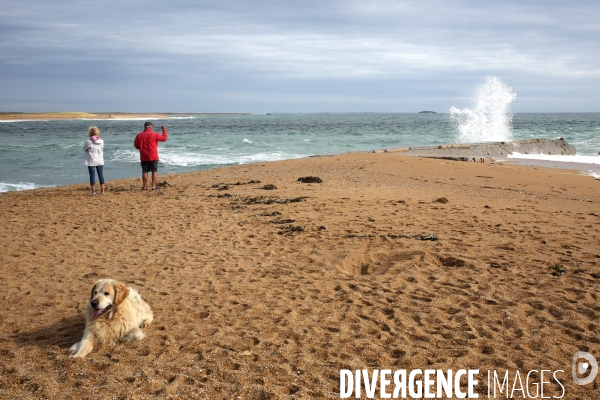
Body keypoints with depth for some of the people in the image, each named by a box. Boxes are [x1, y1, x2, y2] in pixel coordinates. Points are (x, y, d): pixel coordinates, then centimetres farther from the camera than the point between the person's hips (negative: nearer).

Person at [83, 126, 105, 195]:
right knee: (101, 175, 9)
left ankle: (93, 191, 3)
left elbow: (85, 149, 3)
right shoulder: (101, 141, -3)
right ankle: (102, 190, 13)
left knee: (92, 175, 2)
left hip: (91, 161, -3)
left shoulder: (88, 141, -12)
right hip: (100, 161, 3)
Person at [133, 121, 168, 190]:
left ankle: (144, 186, 9)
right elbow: (164, 138, 1)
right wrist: (164, 130, 13)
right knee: (154, 171, 5)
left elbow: (136, 145, 8)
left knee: (145, 172, 8)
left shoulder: (139, 135, 1)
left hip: (143, 157, 3)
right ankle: (153, 186, 2)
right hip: (153, 157, -3)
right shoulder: (154, 134, -9)